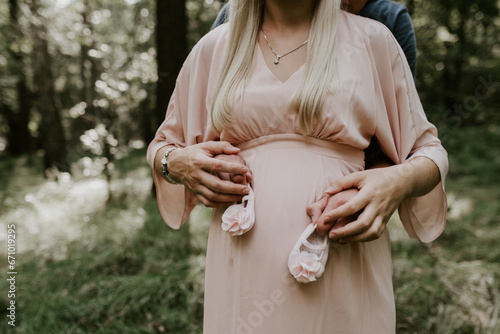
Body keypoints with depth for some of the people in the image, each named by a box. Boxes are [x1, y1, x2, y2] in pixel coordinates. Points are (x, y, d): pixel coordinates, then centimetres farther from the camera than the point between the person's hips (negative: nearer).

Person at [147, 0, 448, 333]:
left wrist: (400, 180, -15)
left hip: (345, 266, 0)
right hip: (244, 265, 2)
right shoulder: (213, 47, 8)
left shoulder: (373, 39, 4)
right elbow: (162, 146, 18)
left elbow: (429, 151, 9)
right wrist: (177, 163, -6)